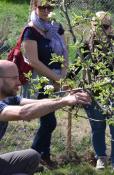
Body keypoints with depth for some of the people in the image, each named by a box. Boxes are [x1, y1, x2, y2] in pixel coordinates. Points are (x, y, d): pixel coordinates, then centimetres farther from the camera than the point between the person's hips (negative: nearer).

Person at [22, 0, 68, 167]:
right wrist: (57, 78, -17)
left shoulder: (57, 28, 8)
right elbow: (34, 61, -19)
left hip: (53, 81, 6)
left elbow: (64, 53, 9)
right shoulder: (31, 31, -13)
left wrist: (62, 75, -7)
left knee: (47, 120, 12)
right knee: (50, 121, -8)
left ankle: (44, 154, 24)